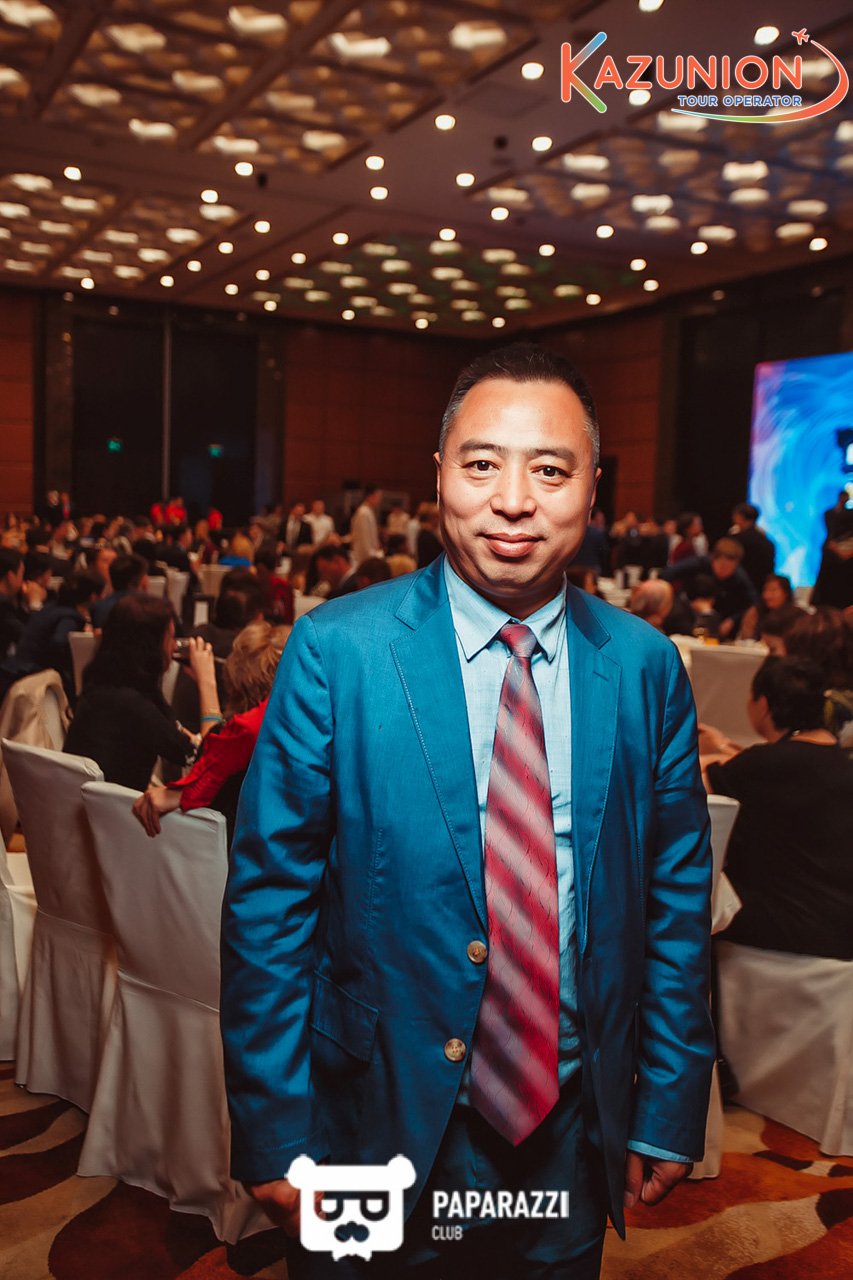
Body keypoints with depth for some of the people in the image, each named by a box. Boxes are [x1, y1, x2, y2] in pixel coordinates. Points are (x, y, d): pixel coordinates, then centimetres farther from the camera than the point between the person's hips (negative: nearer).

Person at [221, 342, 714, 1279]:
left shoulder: (646, 666, -5)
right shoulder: (333, 651, -14)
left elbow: (675, 898, 1)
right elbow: (269, 900, -11)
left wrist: (668, 1113, 3)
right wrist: (273, 1133, -9)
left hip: (578, 1132, 3)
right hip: (384, 1123, -2)